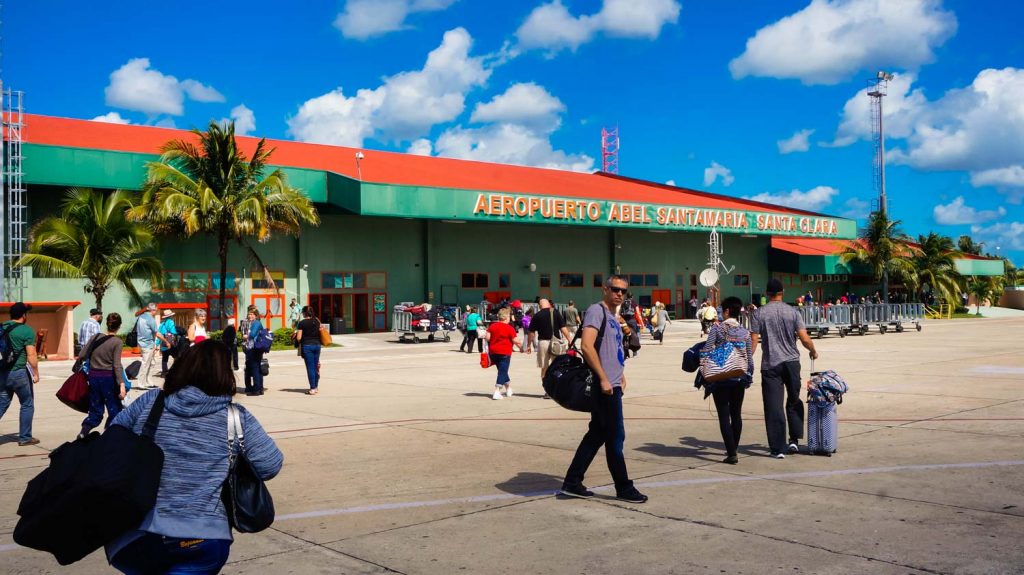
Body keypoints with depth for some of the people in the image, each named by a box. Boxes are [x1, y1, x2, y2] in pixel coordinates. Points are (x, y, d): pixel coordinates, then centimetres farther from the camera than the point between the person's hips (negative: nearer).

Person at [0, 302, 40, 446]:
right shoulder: (27, 331, -11)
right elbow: (31, 356, -14)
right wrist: (36, 373, -3)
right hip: (19, 372, -6)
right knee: (27, 405, 8)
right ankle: (25, 437, 11)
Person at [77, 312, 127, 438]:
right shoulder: (117, 342, -9)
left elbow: (81, 356, 4)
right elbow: (117, 365, -16)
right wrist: (121, 384, -19)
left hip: (93, 376, 5)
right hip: (108, 377, -5)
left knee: (95, 411, 14)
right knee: (114, 409, 7)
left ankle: (83, 432, -4)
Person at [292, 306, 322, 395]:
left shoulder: (302, 323, -7)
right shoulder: (317, 321, 6)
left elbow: (298, 338, -8)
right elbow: (320, 333, 11)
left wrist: (295, 335, 12)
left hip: (307, 345, -4)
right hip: (317, 345, 4)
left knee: (310, 367, -2)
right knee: (316, 366, 12)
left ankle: (312, 388, -3)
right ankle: (316, 387, 19)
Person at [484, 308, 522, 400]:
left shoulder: (492, 326, 3)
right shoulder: (510, 328, -11)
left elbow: (487, 337, -2)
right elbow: (515, 341, -10)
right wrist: (521, 347, 7)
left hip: (493, 352, 6)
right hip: (505, 352, -6)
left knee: (502, 371, 20)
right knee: (502, 372, -1)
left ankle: (508, 388, 34)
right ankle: (497, 392, -11)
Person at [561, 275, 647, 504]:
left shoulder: (613, 316, 18)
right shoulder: (596, 311, -11)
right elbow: (587, 346, -22)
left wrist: (620, 375, 19)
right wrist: (604, 379, -23)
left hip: (612, 385, 10)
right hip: (604, 386, -10)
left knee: (597, 434, 12)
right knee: (615, 437, 0)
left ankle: (572, 483, 17)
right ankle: (624, 488, 10)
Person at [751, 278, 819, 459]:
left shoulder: (759, 314, -2)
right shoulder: (792, 312, 0)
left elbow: (754, 340, -6)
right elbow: (804, 339, -4)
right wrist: (813, 351, 15)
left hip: (770, 365, -1)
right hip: (791, 362, 1)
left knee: (773, 407, 1)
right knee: (794, 401, 20)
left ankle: (778, 449, 1)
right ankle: (794, 440, 16)